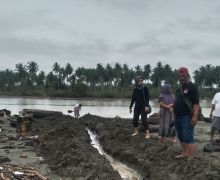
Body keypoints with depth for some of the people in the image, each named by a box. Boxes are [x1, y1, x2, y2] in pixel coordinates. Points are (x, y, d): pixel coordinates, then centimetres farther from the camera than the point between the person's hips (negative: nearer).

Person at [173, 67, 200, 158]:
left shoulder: (192, 87, -7)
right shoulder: (179, 88, 18)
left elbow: (196, 103, -15)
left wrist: (195, 116, -23)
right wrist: (175, 115, 20)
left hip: (187, 117, -8)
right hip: (178, 117, 8)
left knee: (188, 137, -12)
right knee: (181, 137, 11)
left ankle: (191, 157, -10)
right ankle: (185, 153, 20)